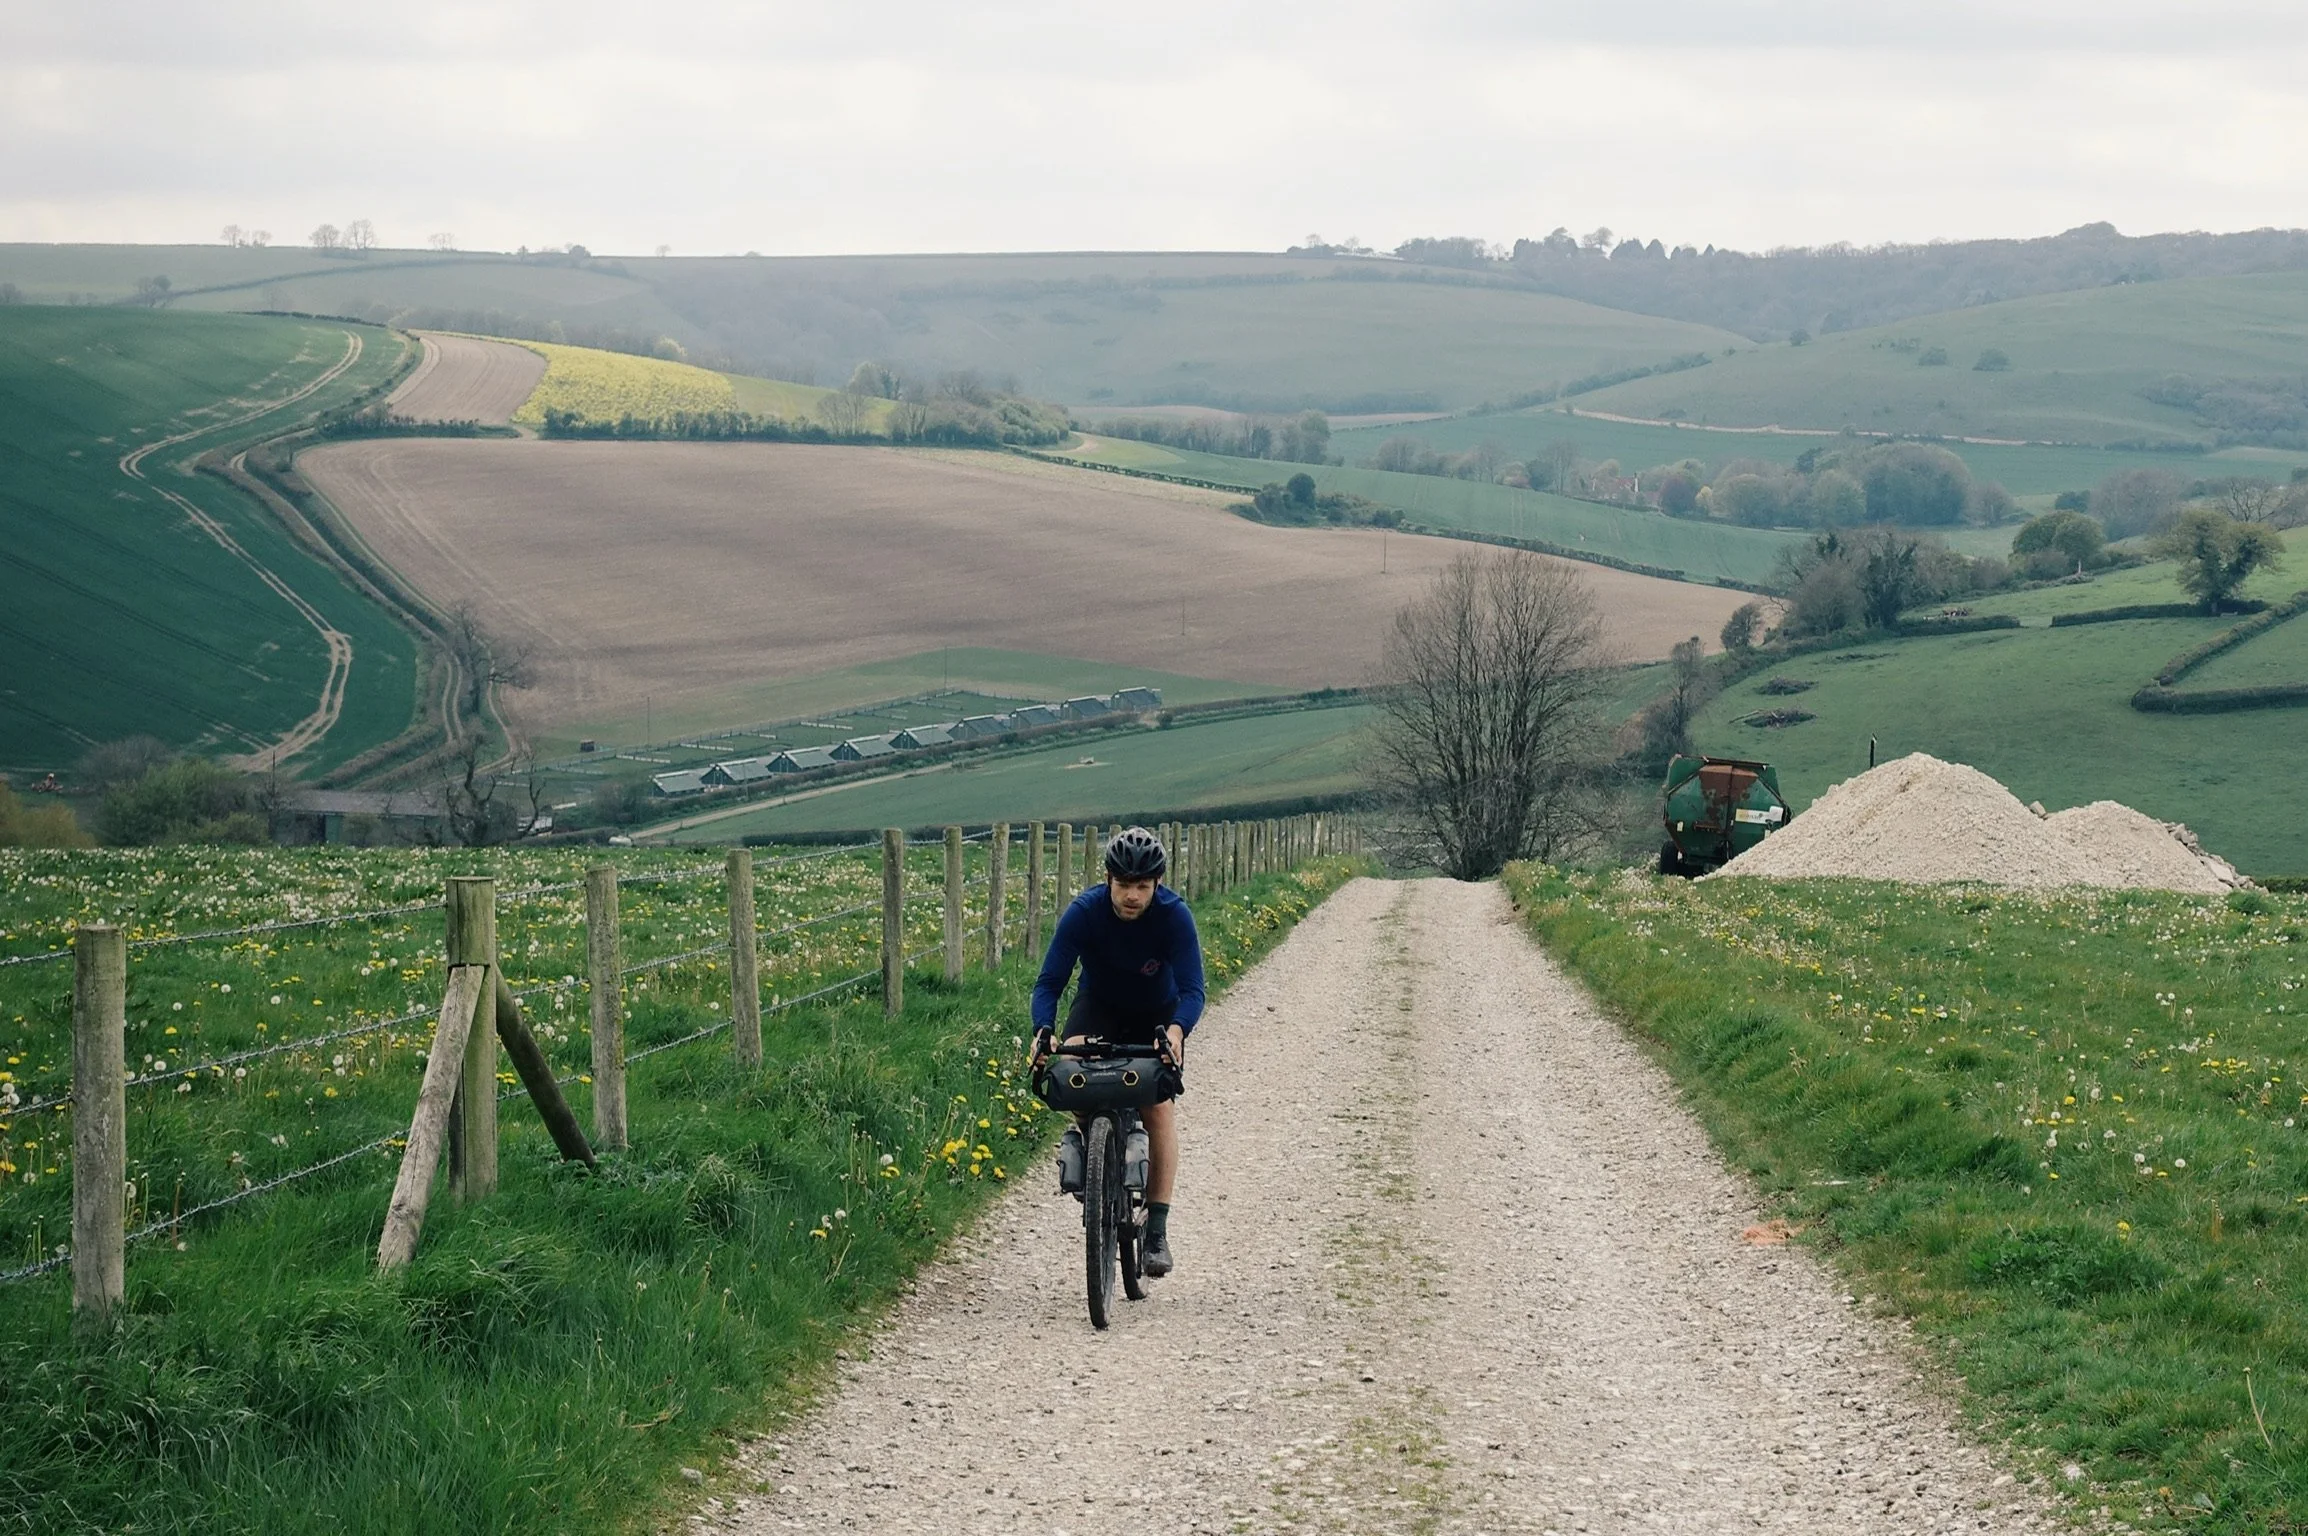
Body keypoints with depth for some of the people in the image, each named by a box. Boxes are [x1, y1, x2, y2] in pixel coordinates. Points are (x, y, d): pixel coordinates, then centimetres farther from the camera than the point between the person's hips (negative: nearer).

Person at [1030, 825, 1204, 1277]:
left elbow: (1192, 989, -32)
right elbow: (1049, 981, -28)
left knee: (1160, 1106, -17)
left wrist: (1176, 1031, -53)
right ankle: (1082, 1131, -4)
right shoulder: (1083, 912, -27)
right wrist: (1043, 1032, -46)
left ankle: (1157, 1231, -13)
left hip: (1157, 1015, 0)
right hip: (1099, 1004, 0)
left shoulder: (1174, 915, -28)